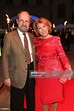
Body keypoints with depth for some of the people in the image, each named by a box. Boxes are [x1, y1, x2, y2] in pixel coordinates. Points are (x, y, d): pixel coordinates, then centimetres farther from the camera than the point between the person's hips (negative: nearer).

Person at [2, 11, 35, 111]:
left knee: (31, 101, 20)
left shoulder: (31, 37, 7)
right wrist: (6, 77, -13)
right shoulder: (9, 36, -9)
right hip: (18, 74, -4)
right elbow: (5, 58, -10)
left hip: (31, 71, 5)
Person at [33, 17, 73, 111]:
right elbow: (36, 57, 7)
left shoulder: (55, 39, -8)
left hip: (55, 71, -2)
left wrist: (68, 68, -20)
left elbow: (62, 55, -11)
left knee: (55, 94, 10)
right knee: (44, 96, 10)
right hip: (41, 72, 2)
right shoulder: (36, 40, 2)